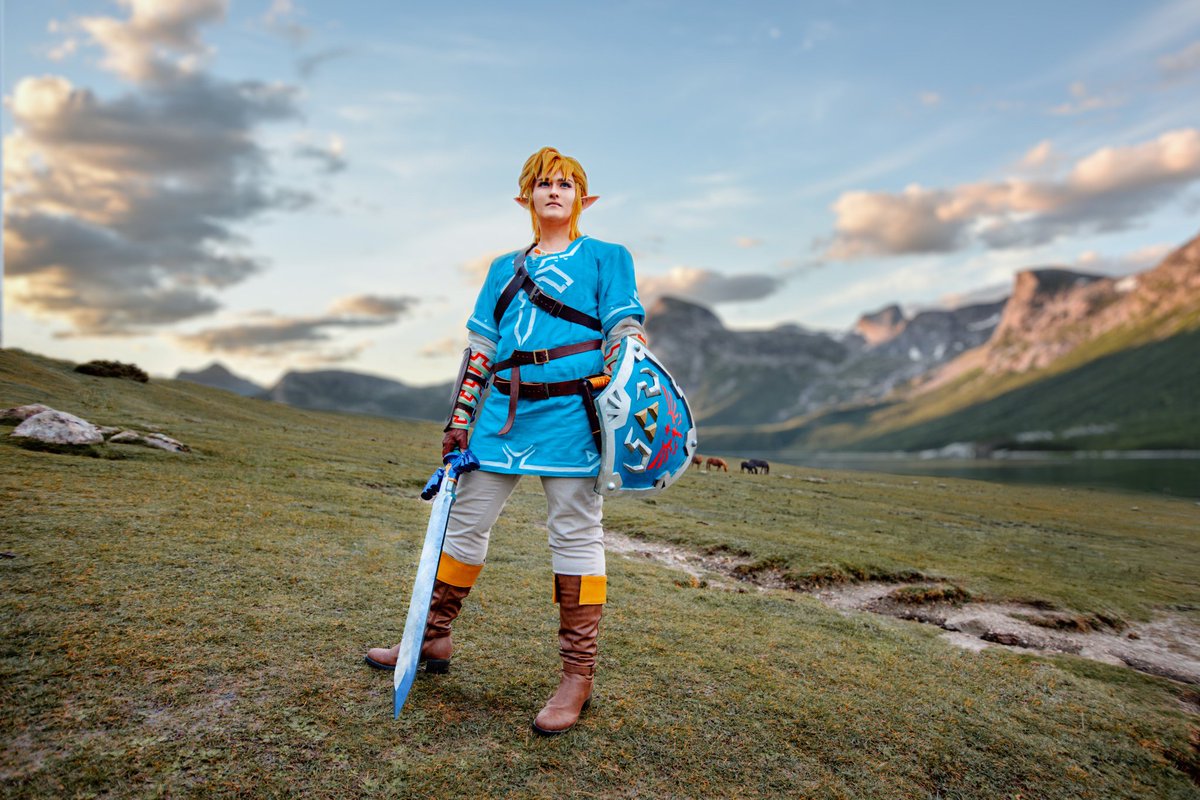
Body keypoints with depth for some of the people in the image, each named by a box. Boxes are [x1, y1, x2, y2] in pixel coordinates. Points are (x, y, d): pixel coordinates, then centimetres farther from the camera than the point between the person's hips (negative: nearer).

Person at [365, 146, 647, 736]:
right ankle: (433, 640, 28)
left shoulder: (607, 258, 8)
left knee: (576, 534, -2)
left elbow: (625, 332, 1)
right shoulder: (504, 268, 20)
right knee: (466, 520, 10)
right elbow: (479, 348, 18)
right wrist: (460, 419, 12)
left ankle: (578, 675, 8)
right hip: (503, 414, 5)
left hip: (571, 413, -5)